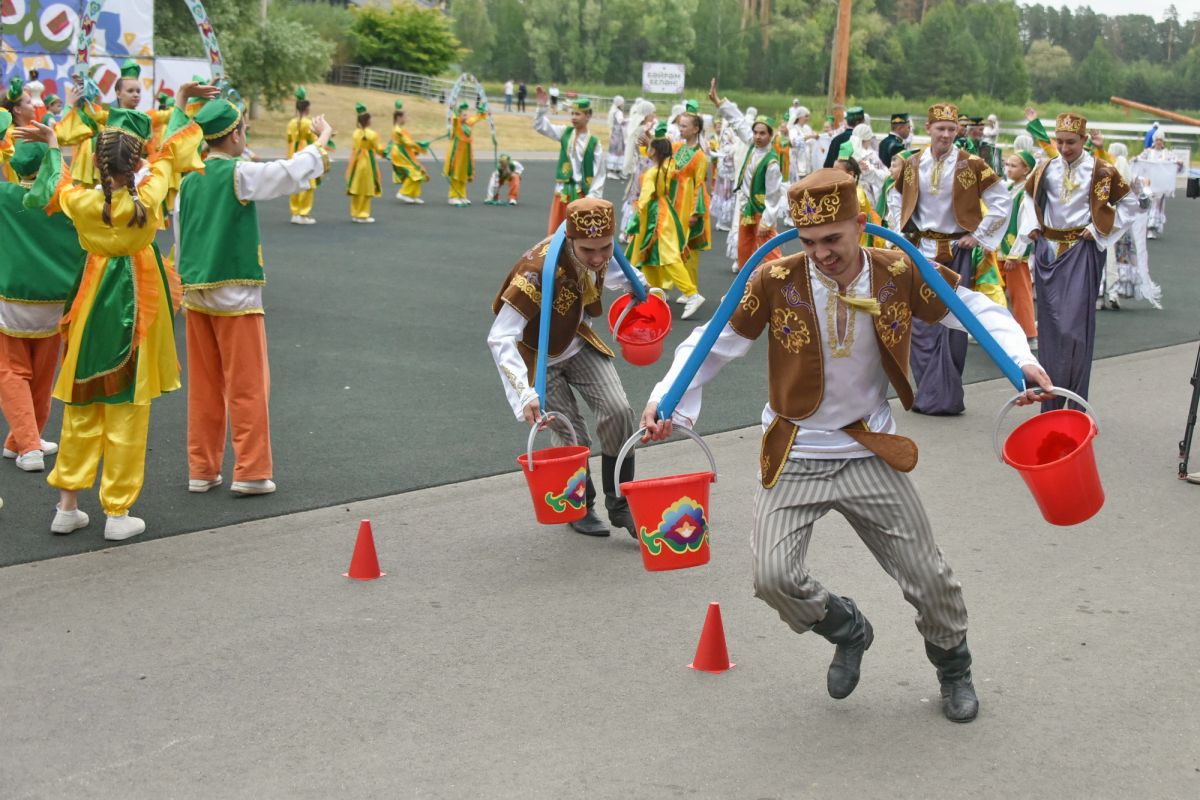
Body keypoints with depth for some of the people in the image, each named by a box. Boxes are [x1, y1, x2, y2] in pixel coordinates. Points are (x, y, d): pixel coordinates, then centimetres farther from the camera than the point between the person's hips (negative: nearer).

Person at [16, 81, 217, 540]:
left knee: (81, 408, 12)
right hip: (137, 307, -2)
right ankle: (118, 513, 7)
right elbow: (170, 153, 5)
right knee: (127, 411, 3)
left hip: (93, 305, 2)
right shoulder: (148, 198, -12)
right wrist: (181, 103, 19)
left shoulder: (80, 202, -10)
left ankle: (67, 506, 19)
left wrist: (52, 145, 28)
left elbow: (48, 191, 15)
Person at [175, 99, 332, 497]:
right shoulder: (240, 174, -12)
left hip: (195, 294, 7)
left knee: (204, 386, 12)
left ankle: (202, 470, 16)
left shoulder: (188, 181, 8)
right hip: (234, 296, -6)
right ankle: (251, 472, 3)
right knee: (247, 387, 1)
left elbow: (179, 239, 13)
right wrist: (321, 141, 2)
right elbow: (293, 173, -15)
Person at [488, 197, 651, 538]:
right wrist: (525, 394, -50)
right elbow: (500, 338, -42)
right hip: (539, 356, -5)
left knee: (618, 412, -9)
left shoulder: (600, 253, -19)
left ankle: (619, 505, 9)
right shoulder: (540, 269, -39)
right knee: (573, 438, -5)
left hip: (577, 343, 5)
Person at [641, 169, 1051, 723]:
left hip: (869, 453, 1)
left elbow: (974, 309, 0)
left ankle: (954, 670, 37)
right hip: (793, 456, -1)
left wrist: (1021, 360, -15)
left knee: (928, 576, 6)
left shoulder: (899, 274, -11)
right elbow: (716, 342, -6)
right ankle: (848, 631, 19)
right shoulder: (777, 281, -14)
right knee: (774, 578, -15)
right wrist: (667, 400, -16)